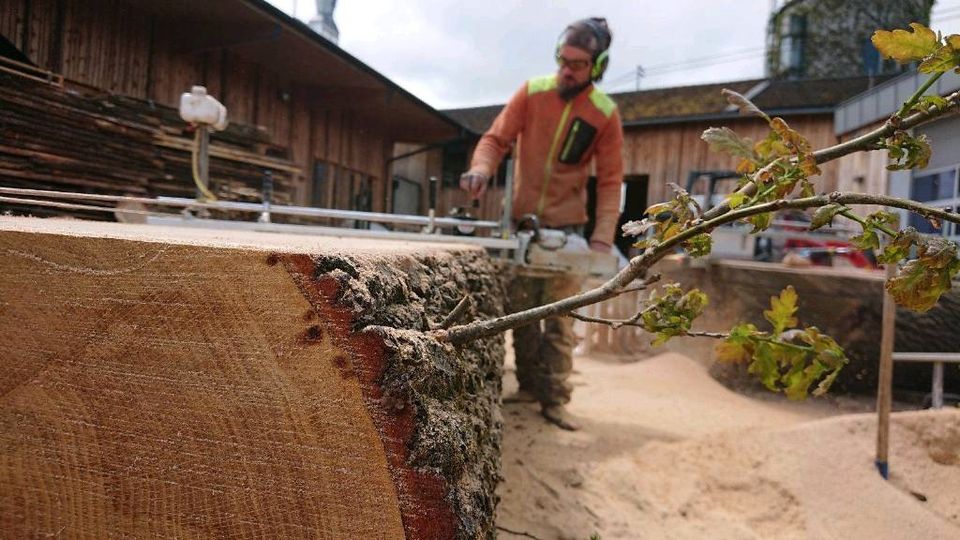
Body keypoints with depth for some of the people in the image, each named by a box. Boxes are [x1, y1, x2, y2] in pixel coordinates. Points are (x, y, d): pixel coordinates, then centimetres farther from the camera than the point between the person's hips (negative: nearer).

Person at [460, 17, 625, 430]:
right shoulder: (532, 93, -5)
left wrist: (602, 237, -18)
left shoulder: (605, 114, -8)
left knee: (560, 315, -3)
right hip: (522, 221, 2)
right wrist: (482, 169, -31)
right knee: (520, 308, 6)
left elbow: (610, 181, -8)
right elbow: (496, 138, -8)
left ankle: (555, 399, 4)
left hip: (566, 226, -2)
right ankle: (529, 385, 20)